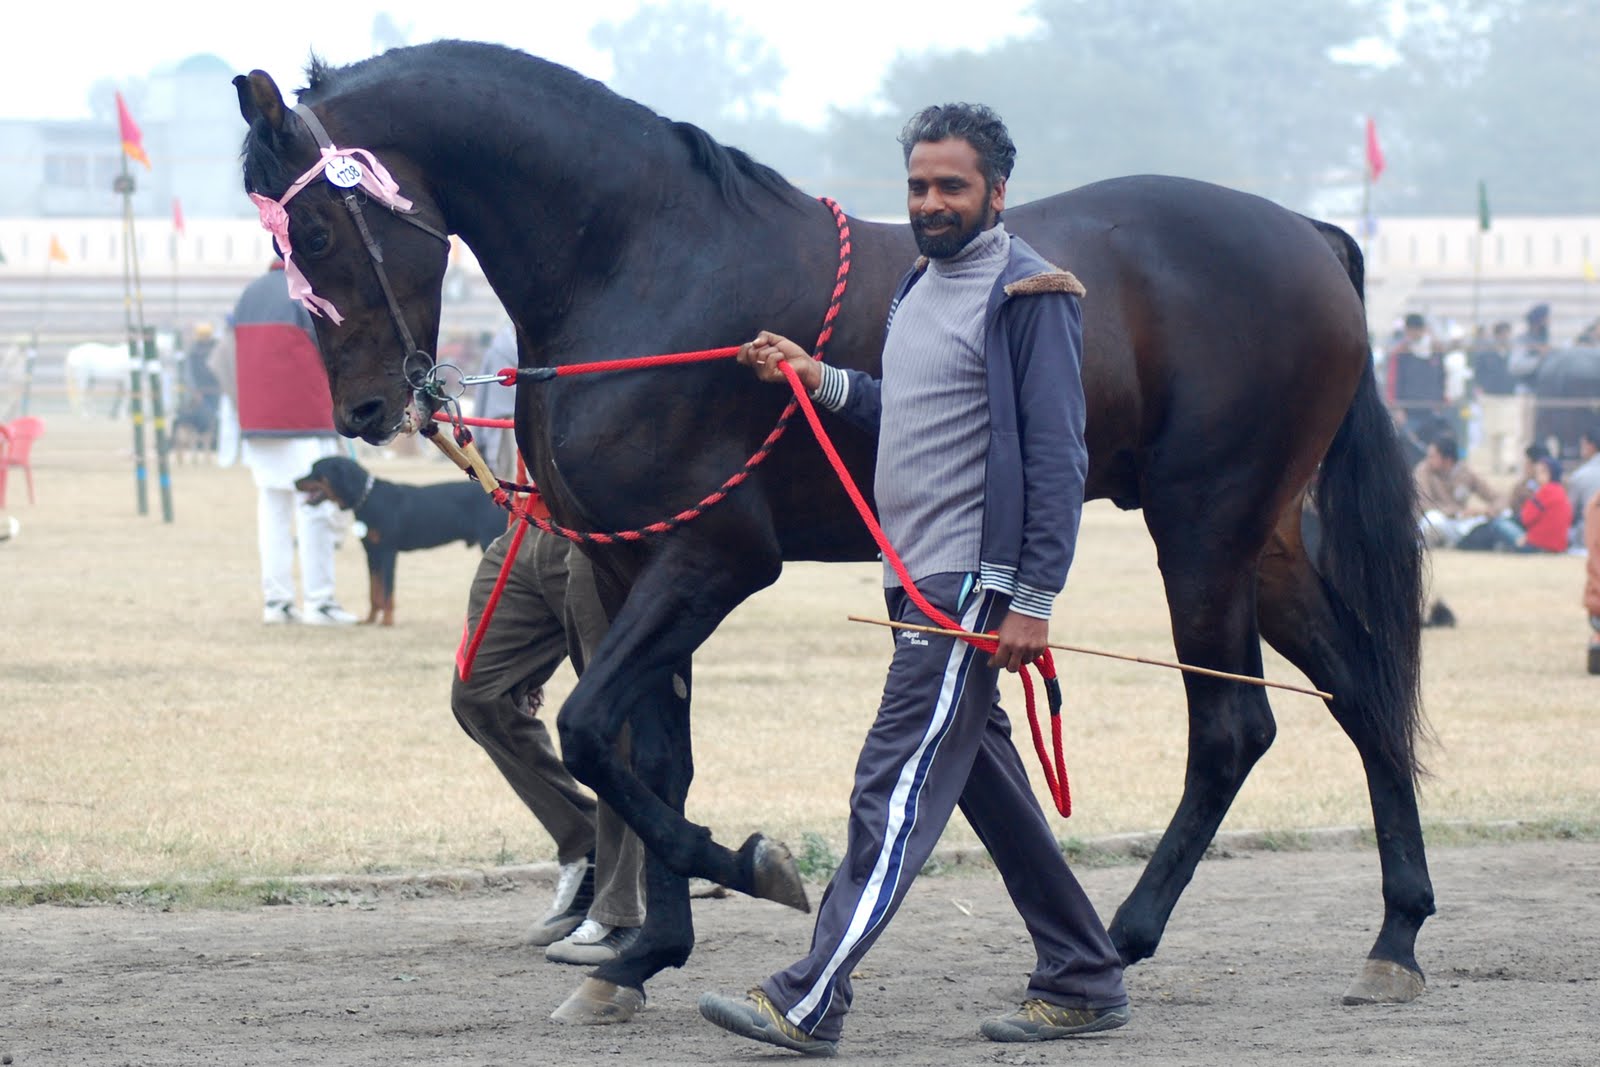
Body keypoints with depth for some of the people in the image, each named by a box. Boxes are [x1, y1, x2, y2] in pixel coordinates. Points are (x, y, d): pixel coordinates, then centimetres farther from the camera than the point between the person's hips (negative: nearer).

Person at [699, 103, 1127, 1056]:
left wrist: (1034, 600, -21)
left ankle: (811, 1003, -17)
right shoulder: (924, 286, 17)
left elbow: (1057, 457, -15)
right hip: (921, 577, 10)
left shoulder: (1028, 296, -10)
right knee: (989, 786, 14)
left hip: (973, 582, -10)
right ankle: (1084, 981, 22)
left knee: (898, 785, -13)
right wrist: (820, 380, 14)